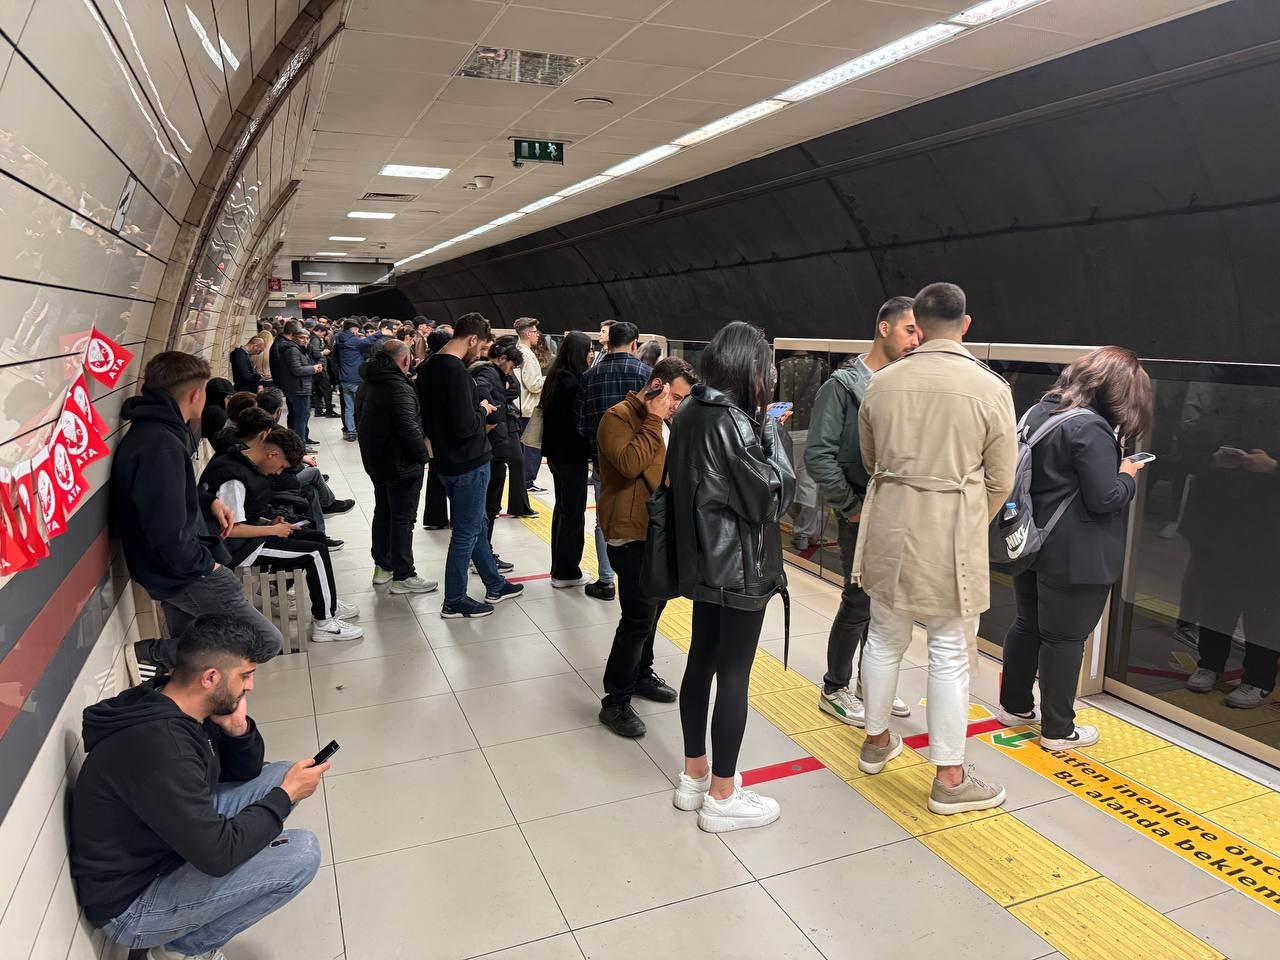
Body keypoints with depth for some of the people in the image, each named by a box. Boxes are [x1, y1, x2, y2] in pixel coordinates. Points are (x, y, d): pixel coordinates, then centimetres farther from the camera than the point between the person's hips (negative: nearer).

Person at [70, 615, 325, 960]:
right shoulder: (159, 746, -33)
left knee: (279, 775, 3)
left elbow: (246, 772, 9)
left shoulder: (175, 710, -4)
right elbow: (219, 853, -29)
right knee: (302, 853, -20)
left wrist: (239, 730, -13)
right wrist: (286, 795, -16)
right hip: (131, 904, -9)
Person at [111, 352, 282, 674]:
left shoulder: (154, 430, 7)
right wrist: (205, 565, -14)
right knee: (267, 641, -9)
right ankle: (151, 655, -4)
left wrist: (208, 500, 7)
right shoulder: (160, 447, -26)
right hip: (181, 574, -11)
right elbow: (169, 536, -30)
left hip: (179, 566, 11)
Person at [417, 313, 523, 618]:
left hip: (447, 460, 10)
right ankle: (454, 601, 15)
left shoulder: (429, 366, 7)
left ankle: (495, 585, 35)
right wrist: (482, 411, -9)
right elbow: (465, 426, -29)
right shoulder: (455, 371, -23)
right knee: (466, 532, 3)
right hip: (468, 463, -10)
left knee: (475, 525, 20)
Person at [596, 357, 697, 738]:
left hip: (659, 529, 9)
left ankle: (640, 673, 38)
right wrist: (654, 420, -22)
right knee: (639, 616, -10)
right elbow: (630, 464, -29)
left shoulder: (666, 420, 14)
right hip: (630, 532, -9)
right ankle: (616, 701, 1)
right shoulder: (619, 417, -13)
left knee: (652, 606, 19)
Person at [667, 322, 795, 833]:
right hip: (739, 567, -9)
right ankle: (722, 797, 16)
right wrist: (770, 432, -8)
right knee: (734, 675, 2)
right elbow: (772, 495, -19)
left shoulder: (690, 413, 4)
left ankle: (694, 775, 32)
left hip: (702, 561, 9)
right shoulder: (731, 423, -22)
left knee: (701, 661, 17)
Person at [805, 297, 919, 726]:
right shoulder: (844, 385, -11)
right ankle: (834, 690, 19)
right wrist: (849, 506, -13)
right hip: (863, 514, -6)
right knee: (860, 603, 1)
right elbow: (818, 453, -15)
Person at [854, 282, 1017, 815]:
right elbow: (1000, 481, -1)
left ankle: (876, 742, 36)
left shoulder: (882, 382, -1)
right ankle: (949, 779, 17)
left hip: (889, 527, 3)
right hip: (953, 533, -3)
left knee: (885, 638, 18)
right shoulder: (991, 388, -9)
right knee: (951, 654, 6)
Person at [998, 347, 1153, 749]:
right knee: (1065, 637, 3)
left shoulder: (1039, 411, 6)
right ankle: (1058, 730, 16)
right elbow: (1103, 497, -20)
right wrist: (1128, 474, -1)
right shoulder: (1091, 429, -20)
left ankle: (1015, 705, 33)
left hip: (1032, 545, 8)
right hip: (1074, 556, -8)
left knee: (1027, 624, 19)